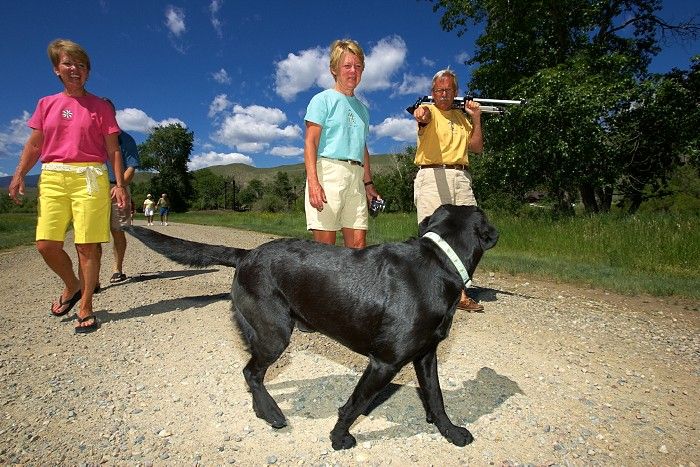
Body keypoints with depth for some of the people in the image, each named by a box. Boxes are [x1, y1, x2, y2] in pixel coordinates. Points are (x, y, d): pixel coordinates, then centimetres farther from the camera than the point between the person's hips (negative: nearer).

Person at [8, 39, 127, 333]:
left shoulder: (100, 107, 9)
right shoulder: (46, 104, 17)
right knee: (46, 244, -3)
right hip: (52, 177, 3)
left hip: (89, 177, -3)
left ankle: (85, 307, 6)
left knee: (87, 245, -5)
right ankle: (72, 285, 24)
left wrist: (120, 184, -6)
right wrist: (19, 174, 0)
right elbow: (34, 145, 14)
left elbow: (113, 150, 4)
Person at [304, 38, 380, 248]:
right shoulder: (323, 99, 5)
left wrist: (368, 183, 20)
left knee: (358, 245, 0)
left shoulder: (362, 109, 24)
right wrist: (313, 181, -17)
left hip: (356, 176, 6)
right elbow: (310, 142, -5)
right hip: (328, 170, -6)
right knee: (325, 244, -8)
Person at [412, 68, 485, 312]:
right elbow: (424, 116, -20)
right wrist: (420, 114, -44)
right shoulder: (429, 111, 6)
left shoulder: (461, 116, 23)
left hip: (461, 177, 6)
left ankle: (460, 293, 10)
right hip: (432, 176, -5)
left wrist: (476, 119, 8)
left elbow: (477, 147, 20)